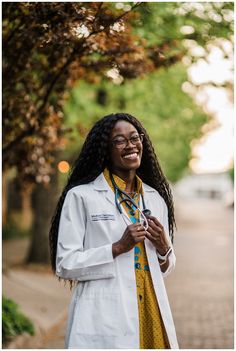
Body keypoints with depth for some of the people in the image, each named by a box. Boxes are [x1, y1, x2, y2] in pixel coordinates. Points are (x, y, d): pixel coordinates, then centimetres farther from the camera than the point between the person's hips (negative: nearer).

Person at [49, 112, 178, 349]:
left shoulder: (156, 198, 10)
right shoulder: (81, 196, -6)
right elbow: (65, 264, -9)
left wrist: (164, 249, -4)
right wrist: (118, 247, -17)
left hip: (153, 313, 5)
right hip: (105, 319, -5)